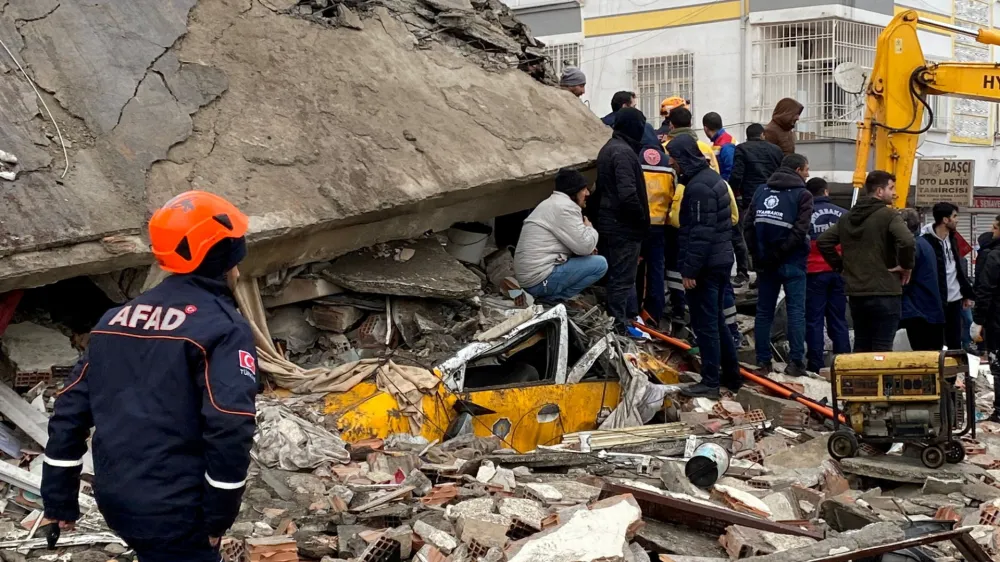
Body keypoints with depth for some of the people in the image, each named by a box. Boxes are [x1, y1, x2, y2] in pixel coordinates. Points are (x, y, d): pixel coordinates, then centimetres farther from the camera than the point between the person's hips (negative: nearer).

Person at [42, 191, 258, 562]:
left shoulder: (117, 318, 10)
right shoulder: (224, 328, -13)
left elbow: (71, 409, 11)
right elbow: (230, 430, -23)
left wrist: (59, 499, 16)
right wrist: (219, 515, -12)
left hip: (115, 496, 8)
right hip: (173, 509, -8)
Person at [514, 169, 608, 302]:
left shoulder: (552, 203, 20)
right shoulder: (565, 207, -13)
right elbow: (585, 246, -15)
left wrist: (588, 248, 7)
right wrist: (589, 227, 5)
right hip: (540, 280, -10)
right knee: (600, 264, -8)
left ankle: (549, 295, 9)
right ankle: (554, 298, -8)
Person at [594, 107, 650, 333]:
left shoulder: (608, 148, 14)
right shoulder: (624, 152, -19)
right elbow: (628, 194, -27)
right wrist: (642, 219, -14)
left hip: (608, 221, 10)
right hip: (623, 225, -10)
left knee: (617, 274, 17)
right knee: (622, 277, -3)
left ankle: (627, 316, 27)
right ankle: (619, 326, 2)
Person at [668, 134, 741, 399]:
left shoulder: (698, 186, -18)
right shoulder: (712, 177, 14)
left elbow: (700, 233, -23)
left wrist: (689, 269, -20)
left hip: (706, 265, -10)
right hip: (721, 260, 10)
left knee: (705, 324, -4)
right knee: (717, 321, 18)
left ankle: (710, 382, 1)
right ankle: (731, 376, 25)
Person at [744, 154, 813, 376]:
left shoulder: (762, 191, 9)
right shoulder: (802, 195, -5)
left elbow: (749, 225, 2)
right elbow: (799, 231, -17)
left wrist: (758, 254, 3)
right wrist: (780, 253, -13)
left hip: (765, 262, 5)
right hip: (792, 263, -4)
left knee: (764, 311, 10)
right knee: (796, 311, 0)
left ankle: (763, 362, 11)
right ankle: (796, 362, -2)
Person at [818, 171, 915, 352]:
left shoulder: (847, 217, 12)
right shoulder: (888, 215, -10)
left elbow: (823, 241, 14)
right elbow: (907, 241, -25)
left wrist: (840, 265, 14)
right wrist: (907, 266, -10)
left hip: (855, 293, 7)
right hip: (884, 293, -6)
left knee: (860, 347, 15)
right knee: (881, 349, -3)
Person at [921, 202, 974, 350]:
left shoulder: (952, 239, 12)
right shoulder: (926, 242, -14)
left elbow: (959, 269, 18)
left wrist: (967, 294, 17)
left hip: (955, 299, 7)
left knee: (955, 343, 11)